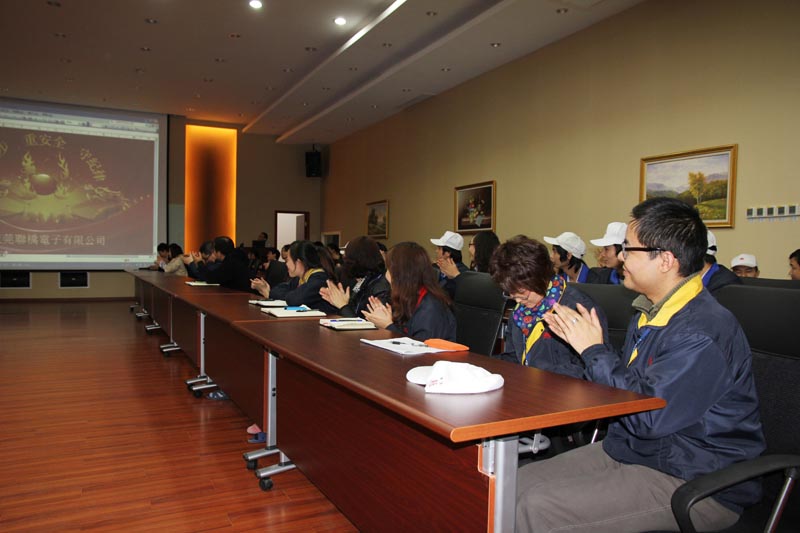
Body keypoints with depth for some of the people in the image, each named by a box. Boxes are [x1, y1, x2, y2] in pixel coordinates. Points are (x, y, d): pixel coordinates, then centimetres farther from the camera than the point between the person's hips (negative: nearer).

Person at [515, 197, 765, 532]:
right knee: (520, 481, -3)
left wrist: (594, 351, -17)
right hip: (627, 451, 9)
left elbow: (648, 418, -27)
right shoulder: (650, 312, 8)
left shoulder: (703, 334, -24)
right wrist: (577, 339, 2)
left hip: (691, 484, -9)